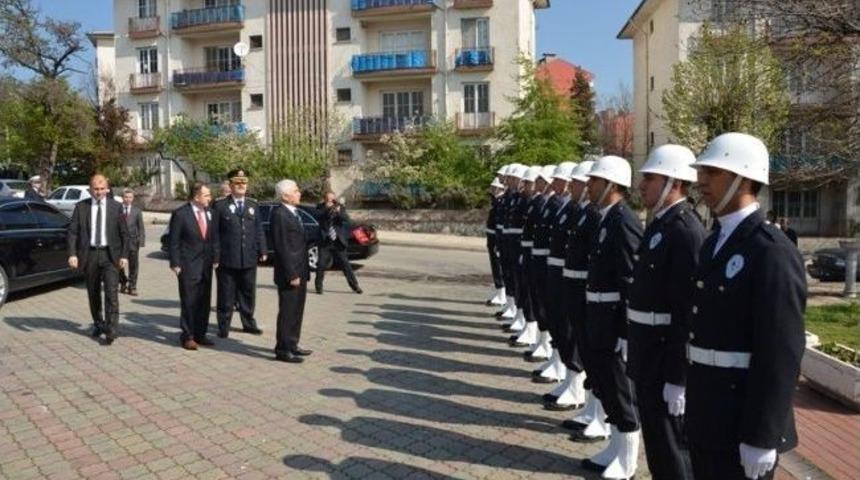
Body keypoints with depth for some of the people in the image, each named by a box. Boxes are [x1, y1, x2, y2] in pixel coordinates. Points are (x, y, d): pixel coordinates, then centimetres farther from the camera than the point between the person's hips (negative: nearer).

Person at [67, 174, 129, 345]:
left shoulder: (116, 207, 2)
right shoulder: (81, 207, 3)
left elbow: (124, 233, 4)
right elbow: (72, 232, 1)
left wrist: (124, 255, -3)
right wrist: (72, 254, -10)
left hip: (110, 254, -2)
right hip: (89, 254, 2)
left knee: (111, 292, -11)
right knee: (93, 293, 12)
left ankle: (111, 330, -9)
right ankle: (98, 324, 29)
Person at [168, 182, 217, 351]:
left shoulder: (209, 213, 7)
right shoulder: (180, 214, -9)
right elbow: (174, 241, -7)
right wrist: (175, 264, -10)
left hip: (206, 265, 5)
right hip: (188, 266, -5)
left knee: (204, 302, 10)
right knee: (189, 303, 1)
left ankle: (200, 334, 21)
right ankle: (187, 336, 12)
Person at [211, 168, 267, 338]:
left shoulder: (253, 205, 12)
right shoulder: (220, 205, -1)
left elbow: (259, 230, 12)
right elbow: (214, 233, -4)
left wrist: (262, 251, 4)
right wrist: (215, 256, -8)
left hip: (249, 259, 4)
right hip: (227, 260, -4)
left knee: (248, 293, 14)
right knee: (226, 295, 5)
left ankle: (248, 323, 27)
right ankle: (224, 326, 16)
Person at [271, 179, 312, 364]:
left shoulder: (293, 213, 14)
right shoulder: (279, 214, -16)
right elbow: (282, 247, -19)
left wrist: (303, 272, 15)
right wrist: (292, 274, -20)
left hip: (299, 272, 9)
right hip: (289, 274, -9)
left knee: (297, 311, 16)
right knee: (287, 312, -1)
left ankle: (292, 344, 28)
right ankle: (283, 350, 9)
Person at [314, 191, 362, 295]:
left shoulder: (340, 207, 4)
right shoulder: (321, 208, 2)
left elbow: (346, 220, -10)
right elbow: (318, 216, -17)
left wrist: (339, 211, -25)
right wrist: (327, 208, -27)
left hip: (338, 242, 1)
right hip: (325, 242, -1)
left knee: (345, 264, 4)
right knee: (321, 265, -1)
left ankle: (355, 286, 11)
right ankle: (318, 287, 14)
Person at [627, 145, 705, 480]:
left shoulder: (686, 231, -20)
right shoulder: (660, 224, 10)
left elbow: (689, 311, -24)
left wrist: (677, 378, -23)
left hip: (667, 359, -9)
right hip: (648, 355, 9)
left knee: (670, 449, 4)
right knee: (656, 440, 21)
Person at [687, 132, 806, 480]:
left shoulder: (773, 252, -18)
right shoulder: (714, 243, 9)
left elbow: (781, 354, -21)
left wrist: (761, 437, -20)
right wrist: (691, 394, 16)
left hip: (743, 419, -8)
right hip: (705, 413, 8)